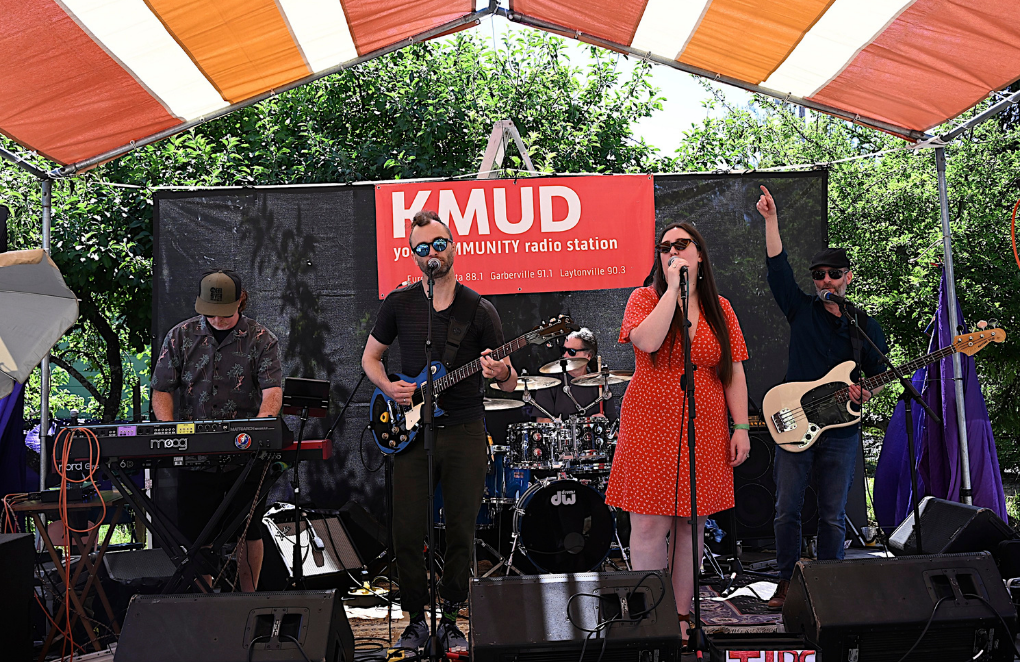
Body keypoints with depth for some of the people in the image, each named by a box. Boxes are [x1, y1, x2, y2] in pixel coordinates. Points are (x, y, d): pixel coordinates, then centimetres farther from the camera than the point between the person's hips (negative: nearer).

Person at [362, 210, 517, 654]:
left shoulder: (480, 311, 1)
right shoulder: (399, 303, 4)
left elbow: (509, 384, 4)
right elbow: (370, 357, 15)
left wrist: (502, 375, -20)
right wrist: (389, 387, -5)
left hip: (465, 433, 0)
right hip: (411, 430, 1)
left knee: (461, 534, 2)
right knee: (407, 534, -2)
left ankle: (450, 621, 18)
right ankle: (416, 620, 16)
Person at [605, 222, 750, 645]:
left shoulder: (719, 309, 10)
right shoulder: (645, 299, 2)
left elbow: (734, 373, 10)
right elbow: (648, 341, -20)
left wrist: (741, 427, 3)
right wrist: (674, 288, -15)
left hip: (704, 433, 3)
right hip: (651, 430, -3)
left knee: (691, 523, 7)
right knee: (650, 525, -3)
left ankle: (682, 615, 18)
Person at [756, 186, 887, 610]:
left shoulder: (866, 327, 9)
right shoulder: (802, 309, 6)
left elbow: (881, 377, 13)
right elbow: (777, 266, -4)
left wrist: (866, 393, -9)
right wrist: (771, 219, -11)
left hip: (840, 430, 0)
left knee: (833, 516, 3)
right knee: (787, 510, 0)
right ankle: (787, 581, 14)